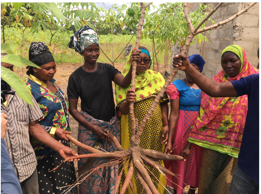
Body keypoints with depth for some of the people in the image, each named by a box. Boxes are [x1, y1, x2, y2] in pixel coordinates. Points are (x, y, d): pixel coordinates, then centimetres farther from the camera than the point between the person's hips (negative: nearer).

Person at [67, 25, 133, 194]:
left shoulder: (107, 69, -2)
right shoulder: (76, 77, -7)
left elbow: (124, 83, -20)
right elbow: (73, 109, -4)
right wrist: (93, 128, -10)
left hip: (112, 126, 2)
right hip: (89, 127, -2)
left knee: (113, 164, 12)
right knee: (93, 167, 9)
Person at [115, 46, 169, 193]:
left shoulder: (157, 77, 1)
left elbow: (163, 103, 5)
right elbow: (122, 110, -13)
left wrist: (166, 124, -4)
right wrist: (128, 101, -34)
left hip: (156, 129, 3)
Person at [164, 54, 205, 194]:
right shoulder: (176, 86, -9)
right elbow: (174, 114, -13)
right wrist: (169, 140, -16)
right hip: (182, 128, -3)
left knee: (197, 159, 16)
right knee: (180, 160, 8)